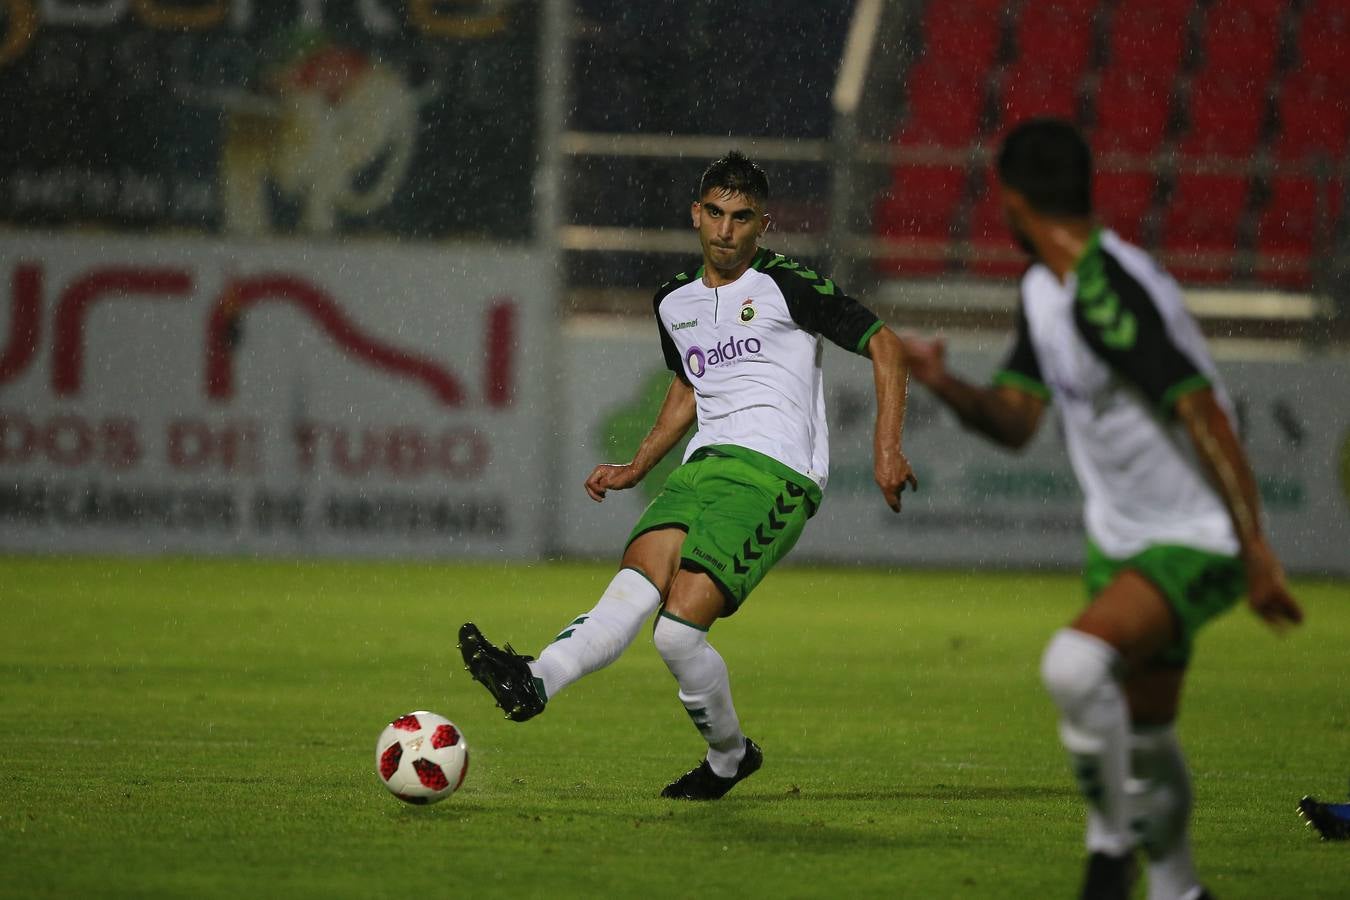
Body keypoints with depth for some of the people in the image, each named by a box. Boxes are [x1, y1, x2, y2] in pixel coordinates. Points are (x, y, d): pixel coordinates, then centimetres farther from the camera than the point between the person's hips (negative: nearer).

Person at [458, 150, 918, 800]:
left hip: (772, 472, -6)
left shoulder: (788, 285, -1)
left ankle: (729, 756, 1)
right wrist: (636, 468, 30)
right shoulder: (674, 301, 19)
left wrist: (887, 448, -8)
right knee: (633, 589, -20)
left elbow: (884, 345, 0)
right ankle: (535, 683, -40)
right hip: (702, 465, 6)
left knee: (678, 630, -20)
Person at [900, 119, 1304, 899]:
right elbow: (1016, 421, 9)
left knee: (1077, 666, -30)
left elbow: (1206, 416, -27)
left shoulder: (1105, 292, -25)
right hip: (1122, 536, 10)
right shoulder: (1045, 289, 7)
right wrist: (946, 385, -11)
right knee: (1143, 735, 15)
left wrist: (1256, 550, -29)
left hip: (1199, 541, -10)